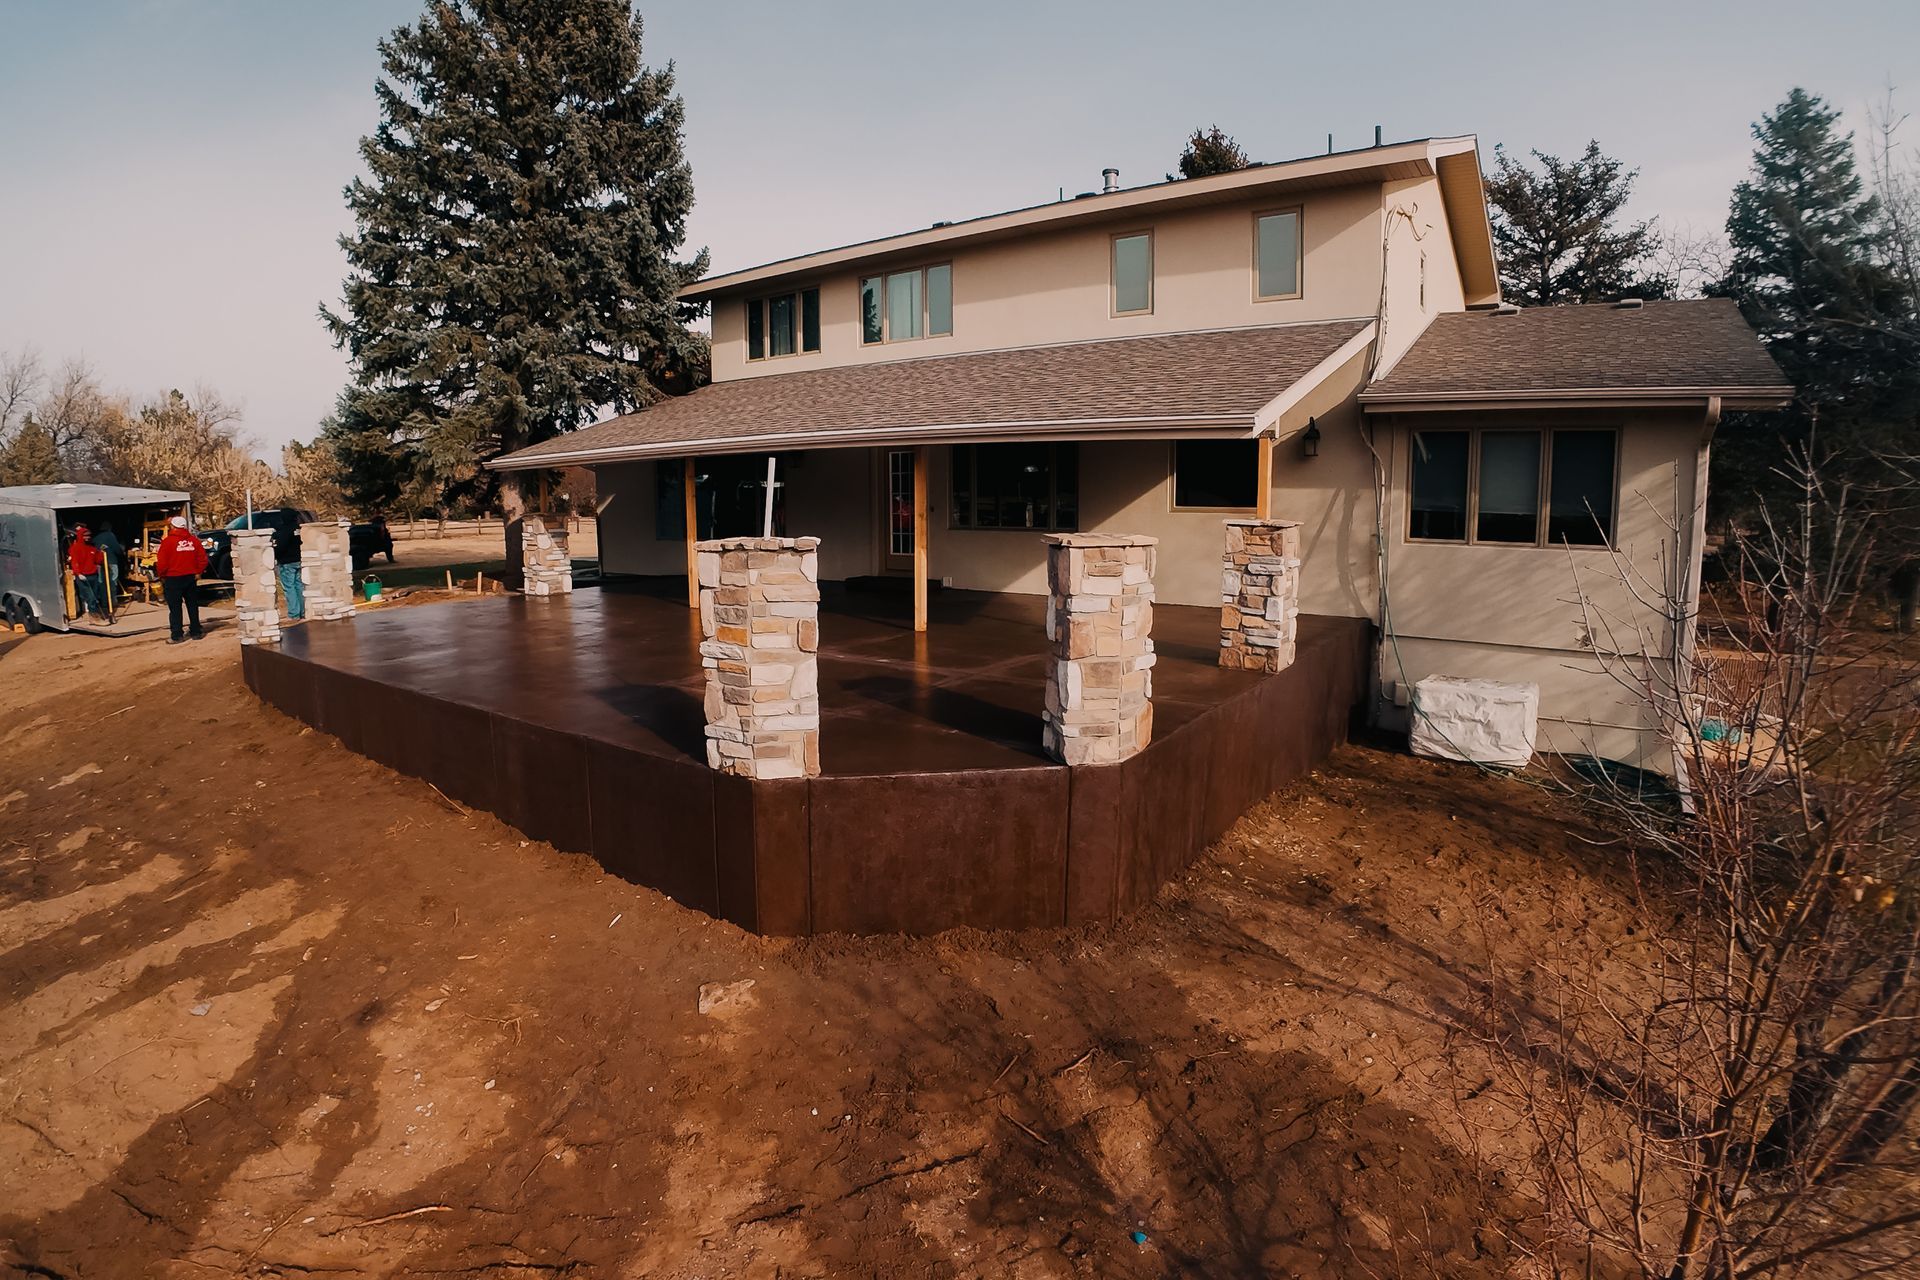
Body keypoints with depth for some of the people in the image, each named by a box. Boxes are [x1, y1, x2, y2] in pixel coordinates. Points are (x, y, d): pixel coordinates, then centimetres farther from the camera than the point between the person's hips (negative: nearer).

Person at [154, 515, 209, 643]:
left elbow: (161, 562, -13)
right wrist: (198, 572, 14)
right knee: (192, 606, 14)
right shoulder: (194, 540, 2)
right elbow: (202, 559, 5)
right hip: (191, 578, 4)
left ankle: (177, 636, 2)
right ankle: (196, 632, 18)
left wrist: (162, 575, 1)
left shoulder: (167, 541, -11)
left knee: (175, 608, 1)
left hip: (173, 579, -4)